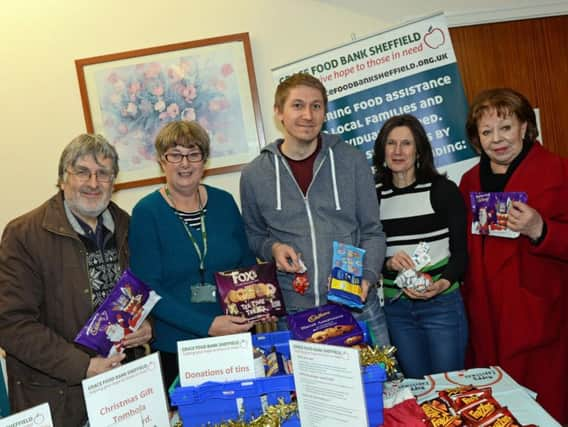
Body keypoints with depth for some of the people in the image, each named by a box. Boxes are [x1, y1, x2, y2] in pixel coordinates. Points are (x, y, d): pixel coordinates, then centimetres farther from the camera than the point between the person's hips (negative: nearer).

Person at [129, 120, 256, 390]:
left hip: (237, 339, 3)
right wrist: (207, 326, -21)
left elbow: (247, 264, 12)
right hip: (176, 348, -3)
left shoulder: (224, 202, 2)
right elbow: (149, 290, -13)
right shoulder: (146, 213, -8)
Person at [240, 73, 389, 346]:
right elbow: (253, 236, 15)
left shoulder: (352, 161, 1)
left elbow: (372, 231, 5)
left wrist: (367, 277, -11)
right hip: (292, 312, 0)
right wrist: (273, 249, -6)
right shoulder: (254, 174, 2)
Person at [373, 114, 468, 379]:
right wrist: (388, 263, -13)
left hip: (441, 303, -2)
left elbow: (461, 251, -2)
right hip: (394, 307, 3)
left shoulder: (443, 190, -2)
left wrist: (443, 283, -19)